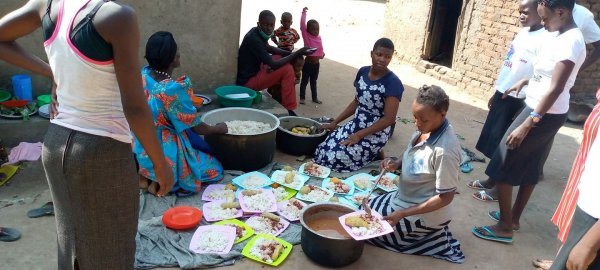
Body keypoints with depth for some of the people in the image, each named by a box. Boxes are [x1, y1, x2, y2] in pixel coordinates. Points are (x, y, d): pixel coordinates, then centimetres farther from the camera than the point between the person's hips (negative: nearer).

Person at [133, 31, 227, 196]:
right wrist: (219, 129, 3)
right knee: (215, 169, 9)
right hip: (161, 152, -7)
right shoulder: (174, 89, -28)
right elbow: (196, 127, -14)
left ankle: (146, 175, 12)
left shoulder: (144, 74, -7)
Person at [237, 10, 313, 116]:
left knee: (280, 57, 16)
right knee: (287, 69, -17)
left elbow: (268, 48, 20)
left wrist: (290, 53, 4)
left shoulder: (257, 33, 2)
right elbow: (273, 65, -26)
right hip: (247, 81, -10)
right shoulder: (253, 39, -25)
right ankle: (289, 110, -13)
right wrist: (297, 53, -20)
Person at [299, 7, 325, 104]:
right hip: (307, 63, -5)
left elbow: (320, 48, 11)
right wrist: (304, 13, -18)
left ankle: (315, 98, 27)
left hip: (316, 63, 5)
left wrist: (322, 54, -8)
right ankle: (302, 98, 18)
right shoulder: (306, 36, -11)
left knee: (313, 81, 18)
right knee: (304, 81, 7)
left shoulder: (319, 38, 4)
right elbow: (302, 25, -19)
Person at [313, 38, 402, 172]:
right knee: (322, 150, -4)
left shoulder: (393, 82, -18)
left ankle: (376, 154, 5)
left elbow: (389, 119, -20)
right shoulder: (363, 72, 2)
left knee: (334, 158, -18)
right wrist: (335, 122, 9)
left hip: (375, 134, -7)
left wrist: (359, 135, -21)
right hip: (355, 124, 7)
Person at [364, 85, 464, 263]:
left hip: (425, 214, -9)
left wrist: (402, 214, -25)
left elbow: (445, 197, -26)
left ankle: (432, 237, 5)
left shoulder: (445, 151, -35)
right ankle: (430, 231, 18)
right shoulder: (427, 128, -10)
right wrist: (397, 163, -12)